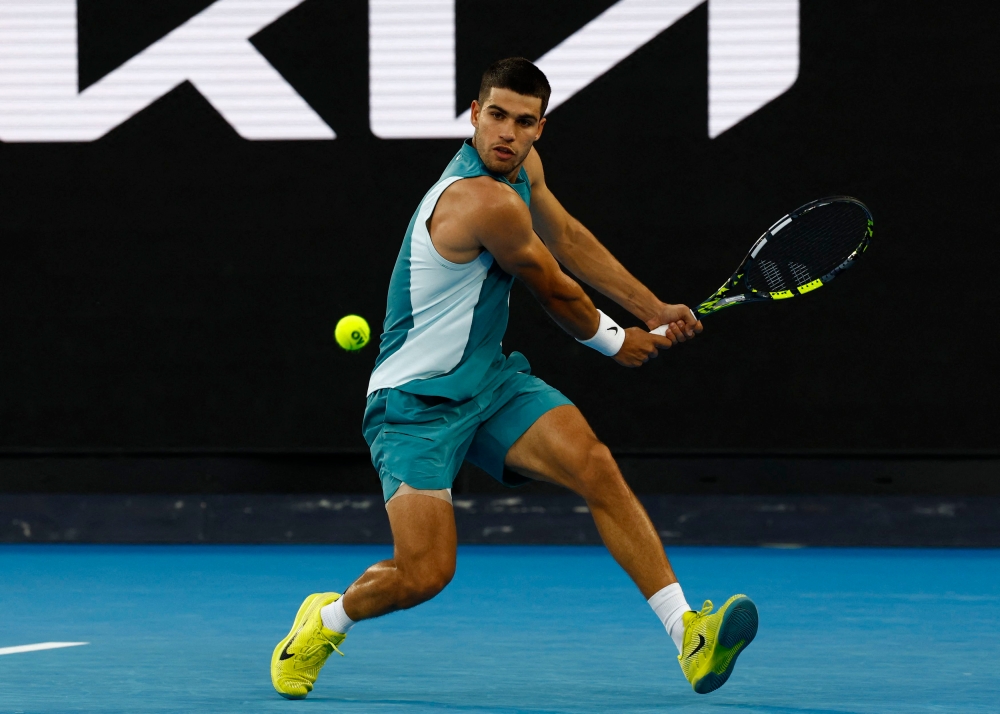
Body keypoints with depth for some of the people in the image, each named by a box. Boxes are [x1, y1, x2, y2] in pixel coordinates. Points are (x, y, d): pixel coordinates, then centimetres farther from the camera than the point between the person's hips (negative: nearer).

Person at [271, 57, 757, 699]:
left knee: (597, 468, -15)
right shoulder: (485, 202, -26)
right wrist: (616, 342, 7)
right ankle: (327, 619, 18)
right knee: (425, 574, -16)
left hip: (491, 379, 8)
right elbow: (555, 292, -11)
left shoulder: (522, 166, 2)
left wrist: (652, 309, 17)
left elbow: (567, 238, 20)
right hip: (417, 401, -8)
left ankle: (690, 637, -18)